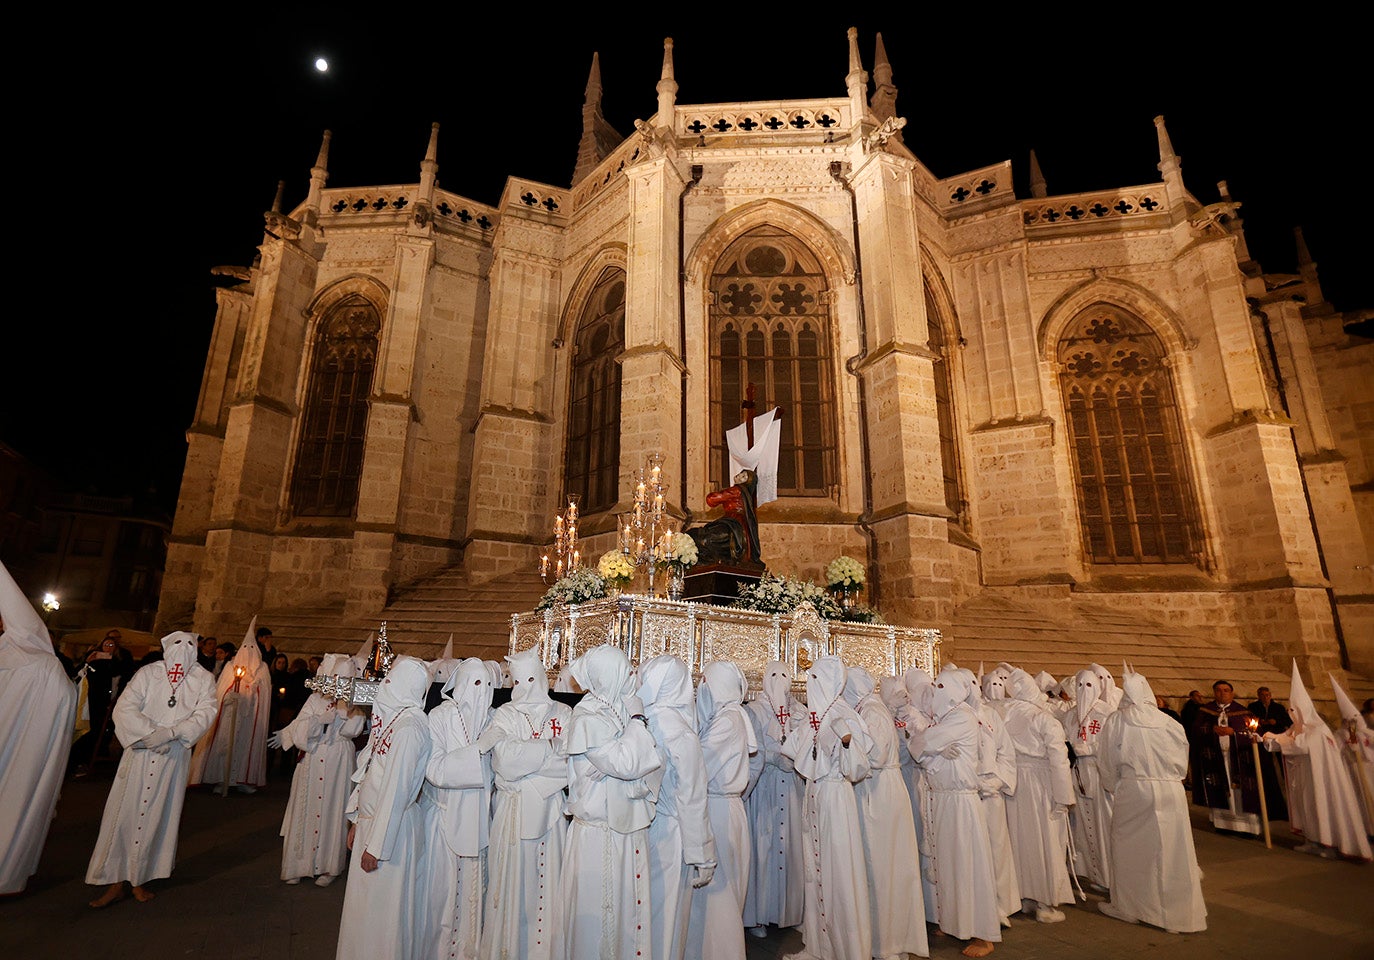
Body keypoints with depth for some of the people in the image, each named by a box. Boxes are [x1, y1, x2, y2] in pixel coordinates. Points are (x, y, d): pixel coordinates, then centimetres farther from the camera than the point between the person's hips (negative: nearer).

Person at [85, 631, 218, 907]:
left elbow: (206, 712, -8)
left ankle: (140, 879, 20)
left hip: (174, 757, 0)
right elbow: (125, 707, -6)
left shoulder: (204, 680, 2)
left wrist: (171, 732, -21)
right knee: (124, 812, 2)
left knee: (158, 816, 6)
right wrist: (150, 734, -17)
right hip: (140, 753, 0)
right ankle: (116, 883, 15)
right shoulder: (148, 673, 1)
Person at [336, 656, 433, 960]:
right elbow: (370, 773, 12)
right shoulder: (390, 718, 5)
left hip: (392, 826, -8)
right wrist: (357, 822, 15)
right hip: (370, 818, 8)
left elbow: (396, 789, -22)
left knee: (383, 907, 6)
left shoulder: (409, 727, -23)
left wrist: (377, 846, -18)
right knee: (364, 904, 20)